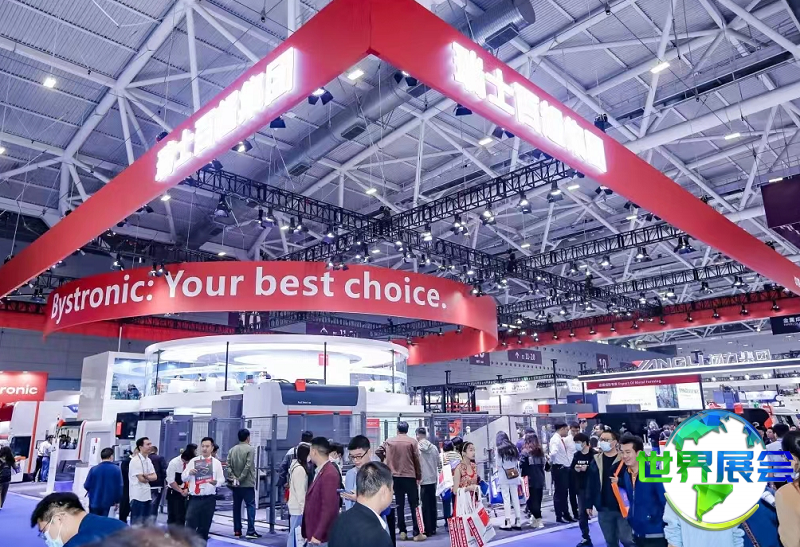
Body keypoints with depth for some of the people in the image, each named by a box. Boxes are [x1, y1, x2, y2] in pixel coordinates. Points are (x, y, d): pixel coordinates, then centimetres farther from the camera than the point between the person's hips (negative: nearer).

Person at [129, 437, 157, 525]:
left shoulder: (148, 460, 12)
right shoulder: (135, 460, -13)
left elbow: (155, 477, 7)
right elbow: (141, 479, -17)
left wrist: (146, 476, -12)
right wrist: (150, 477, 2)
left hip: (147, 495, 8)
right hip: (138, 496, -8)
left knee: (147, 523, 12)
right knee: (136, 523, -1)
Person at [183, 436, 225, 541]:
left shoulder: (216, 462, 3)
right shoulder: (193, 461, 5)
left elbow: (222, 479, -1)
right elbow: (183, 478, 6)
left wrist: (216, 482, -23)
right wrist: (189, 472, -15)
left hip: (209, 499, 1)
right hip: (194, 498, 0)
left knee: (205, 527, 11)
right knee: (190, 526, -5)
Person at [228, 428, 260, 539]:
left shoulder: (232, 450, 9)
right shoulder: (250, 449, -9)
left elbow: (228, 465, 0)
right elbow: (248, 466, -16)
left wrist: (233, 477, -6)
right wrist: (241, 479, -12)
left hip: (235, 484, 6)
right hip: (247, 483, -6)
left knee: (236, 506, 13)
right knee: (251, 505, -3)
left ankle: (237, 530, 17)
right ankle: (250, 531, -9)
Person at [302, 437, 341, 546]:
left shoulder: (329, 474, -19)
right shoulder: (320, 472, 11)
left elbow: (329, 508, -23)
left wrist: (317, 535, -21)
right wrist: (310, 534, 16)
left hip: (321, 538, -9)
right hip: (313, 535, 9)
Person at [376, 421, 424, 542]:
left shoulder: (389, 441, 2)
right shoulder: (412, 441, -5)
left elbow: (378, 451, 2)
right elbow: (416, 460, -4)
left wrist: (385, 460, 19)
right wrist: (419, 476, 5)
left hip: (395, 476, 3)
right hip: (410, 476, -2)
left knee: (399, 505, 10)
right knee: (414, 505, 3)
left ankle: (402, 532, 11)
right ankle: (417, 533, 2)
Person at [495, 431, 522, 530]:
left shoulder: (499, 450, -10)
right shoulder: (514, 448, 5)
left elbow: (498, 465, -7)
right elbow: (517, 463, 8)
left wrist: (496, 468, 13)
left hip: (504, 477, -5)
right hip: (514, 476, 5)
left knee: (506, 499, -1)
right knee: (515, 498, 9)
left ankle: (508, 522, 0)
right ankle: (518, 521, 12)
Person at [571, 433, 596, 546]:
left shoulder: (594, 454, -13)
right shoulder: (576, 455, 5)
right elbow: (570, 470, 10)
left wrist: (587, 468, -26)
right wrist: (575, 469, -10)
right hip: (581, 489, 5)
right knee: (582, 514, 8)